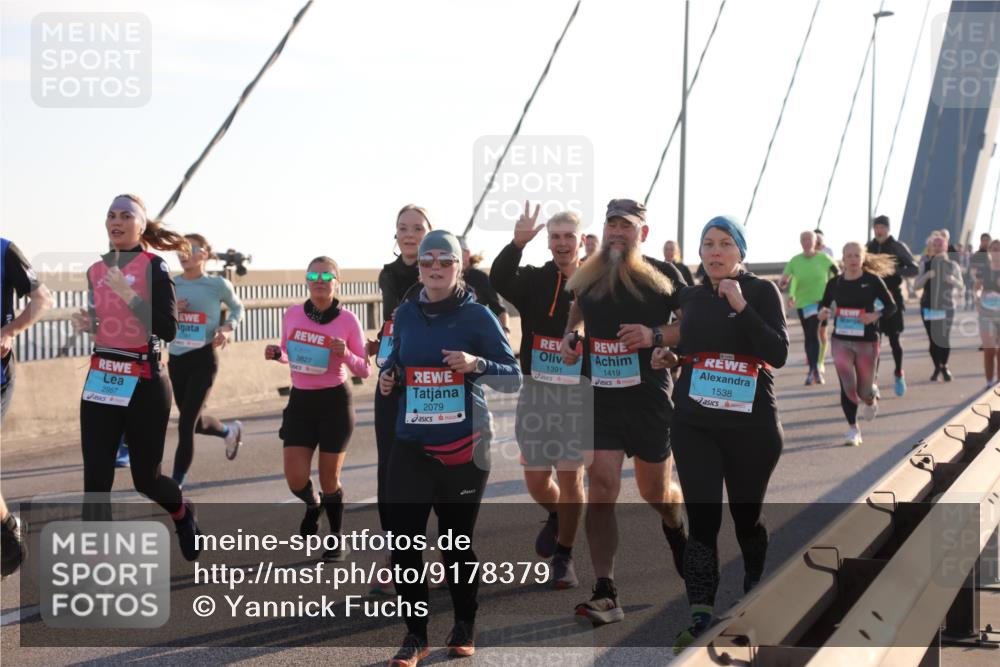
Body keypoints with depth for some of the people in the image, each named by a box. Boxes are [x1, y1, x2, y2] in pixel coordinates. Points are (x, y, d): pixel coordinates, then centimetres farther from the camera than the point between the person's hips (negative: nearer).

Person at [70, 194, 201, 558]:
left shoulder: (154, 267, -8)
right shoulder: (95, 271, 10)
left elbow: (168, 330, -17)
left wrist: (127, 294, -21)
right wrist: (87, 325, 2)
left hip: (144, 384, -5)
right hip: (99, 382, 5)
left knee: (145, 478, 6)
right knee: (95, 479, -4)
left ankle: (182, 513, 41)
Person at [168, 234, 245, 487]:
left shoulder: (218, 284, -7)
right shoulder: (170, 284, 1)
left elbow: (237, 308, 10)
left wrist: (228, 328, -9)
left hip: (203, 358, -5)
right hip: (176, 358, 5)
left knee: (186, 422, -8)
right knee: (194, 421, 16)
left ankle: (176, 484, 4)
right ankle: (230, 431, 49)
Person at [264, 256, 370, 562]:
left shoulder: (347, 320, -8)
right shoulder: (292, 314, 0)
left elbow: (365, 370, -5)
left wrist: (345, 354, -23)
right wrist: (276, 354, -6)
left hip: (335, 402, -3)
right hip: (300, 400, 3)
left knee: (329, 478, 5)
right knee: (295, 479, -6)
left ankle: (337, 538, 30)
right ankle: (314, 504, 32)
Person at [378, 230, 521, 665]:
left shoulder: (477, 315, -5)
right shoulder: (406, 314, 6)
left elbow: (514, 379, -5)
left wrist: (477, 364, -22)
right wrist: (387, 377, -1)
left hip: (463, 446, -3)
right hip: (411, 445, 3)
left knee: (457, 541, 8)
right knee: (404, 540, -5)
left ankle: (464, 627, 30)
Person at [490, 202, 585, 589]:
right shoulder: (534, 280, 3)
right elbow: (499, 280, -18)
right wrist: (518, 243, -33)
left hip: (580, 393, -2)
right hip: (536, 390, 2)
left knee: (570, 477, -1)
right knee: (535, 479, 7)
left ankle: (564, 557, 16)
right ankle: (556, 517, 42)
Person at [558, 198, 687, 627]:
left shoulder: (663, 275, -3)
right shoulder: (586, 277, 7)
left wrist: (656, 335, -17)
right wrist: (569, 337, 6)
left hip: (649, 397, -2)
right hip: (599, 396, 2)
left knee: (654, 491, 12)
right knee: (601, 486, -10)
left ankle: (676, 529, 50)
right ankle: (604, 595, -8)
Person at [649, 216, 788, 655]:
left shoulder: (762, 292, -4)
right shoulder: (689, 297, 9)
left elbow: (778, 353, -16)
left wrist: (741, 306, -22)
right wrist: (669, 358, 1)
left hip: (750, 424, -3)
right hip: (694, 424, 3)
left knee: (746, 514, 13)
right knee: (701, 518, -6)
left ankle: (753, 591, 40)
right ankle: (701, 618, -7)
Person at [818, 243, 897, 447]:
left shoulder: (873, 281, -5)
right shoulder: (835, 283, 1)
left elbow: (891, 306, -2)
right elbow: (824, 304, 13)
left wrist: (875, 316, -21)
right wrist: (823, 312, -11)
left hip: (867, 341, -1)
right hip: (841, 340, 1)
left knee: (863, 390, 7)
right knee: (847, 386, -11)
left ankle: (871, 400, 45)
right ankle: (853, 429, 3)